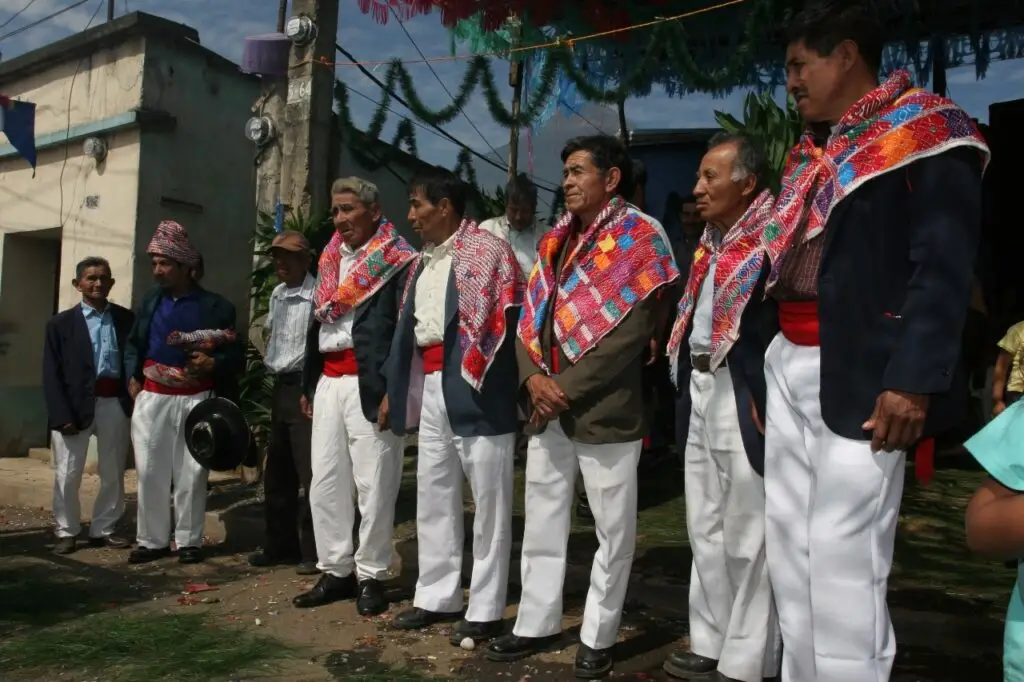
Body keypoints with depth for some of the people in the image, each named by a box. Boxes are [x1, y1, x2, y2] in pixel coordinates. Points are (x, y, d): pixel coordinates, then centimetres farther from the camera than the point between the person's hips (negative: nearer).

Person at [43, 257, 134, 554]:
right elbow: (52, 374, -2)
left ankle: (102, 530, 25)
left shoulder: (126, 318, 7)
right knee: (68, 474, 5)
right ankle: (67, 532, 21)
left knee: (113, 473, 11)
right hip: (76, 406, -2)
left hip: (115, 404, 2)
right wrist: (61, 415, -12)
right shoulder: (61, 323, 2)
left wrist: (135, 398, -5)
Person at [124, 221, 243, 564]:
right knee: (150, 471, 5)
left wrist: (213, 363, -18)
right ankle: (153, 540, 17)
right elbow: (132, 344, 20)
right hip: (151, 397, 3)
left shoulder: (215, 306, 0)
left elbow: (237, 354, 0)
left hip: (195, 400, -3)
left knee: (191, 473, 2)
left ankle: (189, 540, 13)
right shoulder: (149, 301, 12)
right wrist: (131, 377, 6)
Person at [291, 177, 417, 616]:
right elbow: (318, 322, 19)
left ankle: (370, 576, 13)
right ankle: (336, 570, 23)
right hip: (328, 382, 8)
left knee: (372, 484, 0)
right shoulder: (330, 259, 17)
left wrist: (390, 390, -19)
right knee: (325, 481, 10)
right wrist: (308, 383, 16)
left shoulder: (396, 262, -5)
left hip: (369, 383, -7)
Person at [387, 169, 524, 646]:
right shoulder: (423, 262, 18)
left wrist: (475, 378, -17)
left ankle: (485, 609, 12)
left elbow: (506, 319, -13)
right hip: (429, 384, 8)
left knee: (487, 496, 2)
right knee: (433, 493, 14)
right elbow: (407, 326, 19)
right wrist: (394, 388, 15)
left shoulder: (489, 250, -6)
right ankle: (437, 596, 27)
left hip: (473, 385, -8)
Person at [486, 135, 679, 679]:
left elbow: (633, 328, -15)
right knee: (542, 521, 13)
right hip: (546, 405, 6)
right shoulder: (556, 241, 14)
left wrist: (567, 387, -17)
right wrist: (533, 376, -8)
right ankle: (537, 623, 28)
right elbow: (530, 315, 10)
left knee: (612, 528, 7)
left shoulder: (637, 238, -4)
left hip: (605, 408, -6)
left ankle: (598, 636, 22)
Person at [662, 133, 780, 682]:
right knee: (705, 529, 16)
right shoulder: (709, 242, 15)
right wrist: (685, 383, 11)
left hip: (744, 396, -9)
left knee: (746, 535, 2)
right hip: (700, 391, 9)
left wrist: (768, 402, -20)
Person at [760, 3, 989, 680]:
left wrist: (913, 379, -22)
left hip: (859, 373, -8)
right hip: (790, 364, 8)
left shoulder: (926, 134, -5)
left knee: (842, 555, -6)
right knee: (790, 546, 12)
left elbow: (943, 268, -14)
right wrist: (765, 364, 15)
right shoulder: (812, 152, 19)